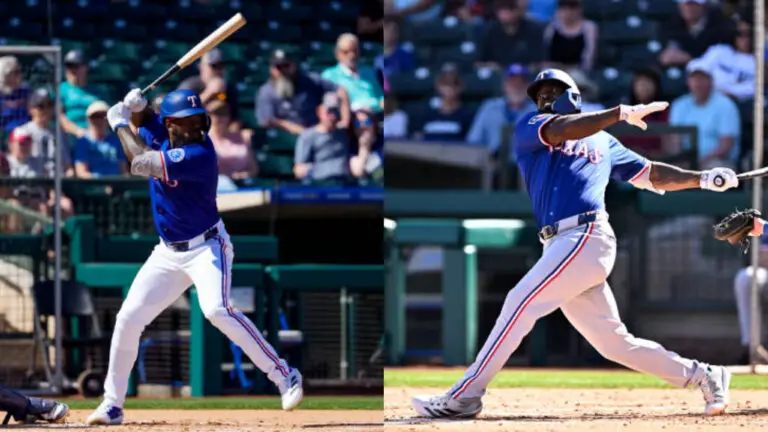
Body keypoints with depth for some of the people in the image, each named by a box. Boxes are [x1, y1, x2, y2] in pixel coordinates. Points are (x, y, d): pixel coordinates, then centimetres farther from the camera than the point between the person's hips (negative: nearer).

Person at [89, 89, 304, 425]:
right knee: (128, 319, 4)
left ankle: (285, 378, -24)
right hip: (168, 254, 8)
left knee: (217, 310, -31)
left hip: (206, 247, -8)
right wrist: (136, 107, -5)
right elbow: (142, 119, 20)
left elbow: (140, 163, -27)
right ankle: (112, 405, 16)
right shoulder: (161, 135, -2)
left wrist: (120, 123, -14)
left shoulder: (199, 154, -25)